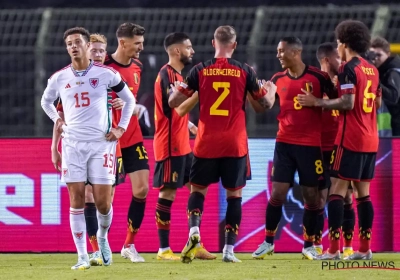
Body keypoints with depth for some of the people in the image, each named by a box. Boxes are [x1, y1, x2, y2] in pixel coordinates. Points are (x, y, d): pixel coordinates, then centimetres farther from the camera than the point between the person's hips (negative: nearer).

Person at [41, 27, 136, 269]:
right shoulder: (59, 78, 5)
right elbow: (46, 101, 25)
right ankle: (83, 256, -1)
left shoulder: (106, 74, -2)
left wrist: (121, 128, 3)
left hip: (101, 143, -2)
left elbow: (129, 100, 11)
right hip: (73, 144, 2)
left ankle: (103, 237, 28)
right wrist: (57, 120, 10)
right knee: (77, 199, -4)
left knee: (103, 201, -4)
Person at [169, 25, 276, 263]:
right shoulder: (245, 71, -1)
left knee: (198, 189, 12)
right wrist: (271, 89, 29)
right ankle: (229, 250, 3)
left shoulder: (200, 71, -1)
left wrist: (176, 88, 24)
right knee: (234, 194, 7)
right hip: (235, 144, 0)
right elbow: (266, 103, 7)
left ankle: (194, 230, -14)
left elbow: (173, 102, 2)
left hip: (206, 144, 0)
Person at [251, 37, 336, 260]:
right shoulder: (278, 80, 6)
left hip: (311, 145, -2)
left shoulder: (318, 77, -6)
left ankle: (309, 245, 13)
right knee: (278, 193, -1)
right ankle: (268, 242, 10)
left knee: (311, 195, 3)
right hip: (285, 143, 2)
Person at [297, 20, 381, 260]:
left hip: (350, 140, -8)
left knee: (337, 191, -7)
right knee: (363, 192, 11)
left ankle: (333, 249, -12)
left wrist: (317, 102, -12)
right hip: (370, 140, 8)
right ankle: (365, 249, 9)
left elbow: (348, 103, -20)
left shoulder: (349, 69, -11)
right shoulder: (372, 70, 13)